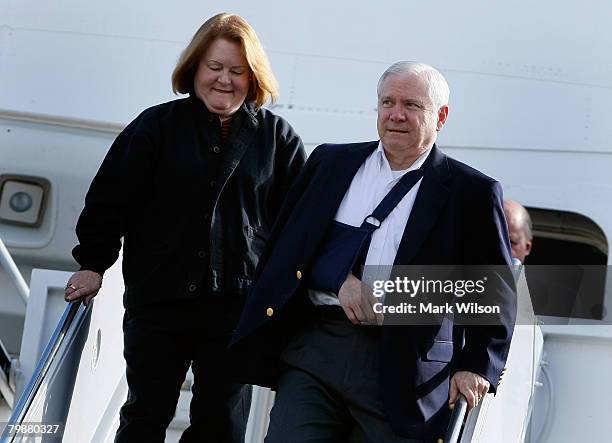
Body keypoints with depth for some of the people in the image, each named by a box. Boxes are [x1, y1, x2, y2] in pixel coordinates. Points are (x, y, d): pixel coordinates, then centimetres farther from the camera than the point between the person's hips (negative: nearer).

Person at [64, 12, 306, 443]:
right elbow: (111, 200, 4)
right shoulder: (158, 125, 4)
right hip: (158, 299, 0)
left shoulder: (276, 136, 7)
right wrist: (93, 263, 0)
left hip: (237, 305, 1)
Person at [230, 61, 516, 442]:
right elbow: (288, 245, 9)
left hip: (401, 365, -2)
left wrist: (475, 367, -7)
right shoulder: (331, 162, 14)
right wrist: (341, 278, -8)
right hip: (312, 347, 2)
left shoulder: (472, 193, 5)